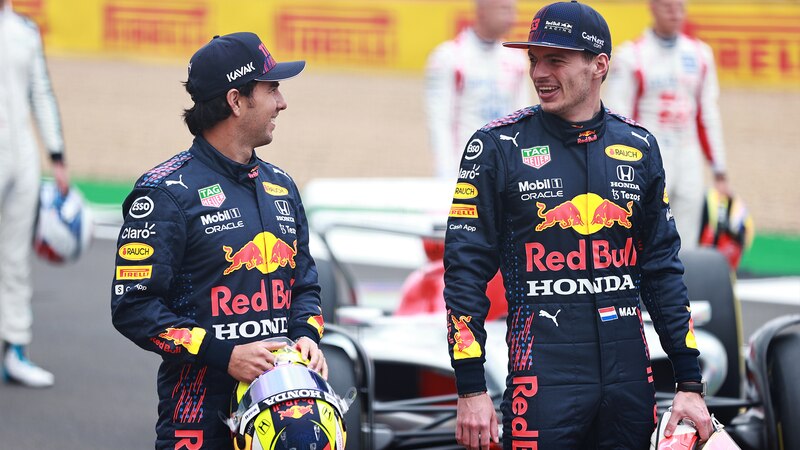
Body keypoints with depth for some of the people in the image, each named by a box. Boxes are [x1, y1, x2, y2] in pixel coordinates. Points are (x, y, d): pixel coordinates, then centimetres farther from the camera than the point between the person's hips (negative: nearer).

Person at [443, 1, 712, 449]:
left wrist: (690, 383, 8)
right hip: (544, 373, -3)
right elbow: (466, 270, -2)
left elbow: (663, 266, 13)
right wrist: (471, 391, -7)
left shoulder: (639, 147, 8)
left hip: (630, 374, 3)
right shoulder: (499, 146, -2)